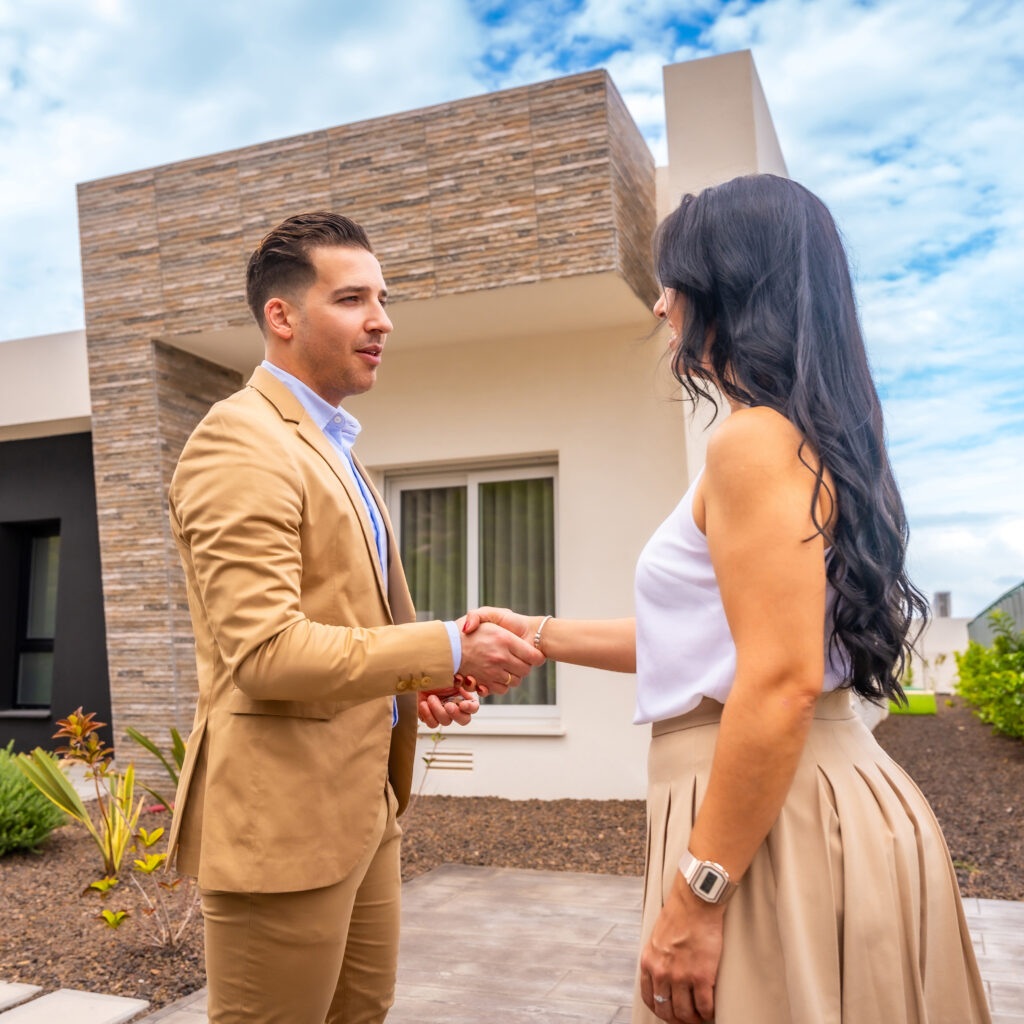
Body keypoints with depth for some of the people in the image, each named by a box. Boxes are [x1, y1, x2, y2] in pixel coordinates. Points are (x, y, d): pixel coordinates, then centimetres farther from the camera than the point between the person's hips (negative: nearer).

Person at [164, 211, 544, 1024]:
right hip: (281, 816, -9)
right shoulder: (239, 441, -15)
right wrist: (447, 650, -21)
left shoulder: (332, 448, 16)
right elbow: (264, 651, -24)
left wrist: (420, 679, 4)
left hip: (364, 803, 9)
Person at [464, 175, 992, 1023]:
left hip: (767, 822, -10)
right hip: (830, 796, 10)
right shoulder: (809, 433, 15)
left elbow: (782, 681, -24)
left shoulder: (757, 438, -16)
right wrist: (543, 635, 20)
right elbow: (710, 640, 18)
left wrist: (696, 891, -20)